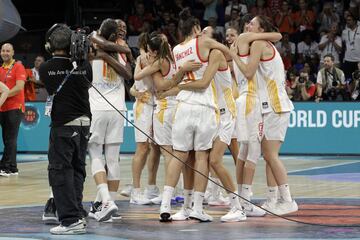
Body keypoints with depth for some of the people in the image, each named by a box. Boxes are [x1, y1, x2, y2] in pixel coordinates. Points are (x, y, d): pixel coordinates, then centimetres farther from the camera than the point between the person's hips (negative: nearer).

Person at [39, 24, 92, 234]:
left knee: (60, 171, -1)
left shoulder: (46, 69, -8)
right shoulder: (84, 65, -2)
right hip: (84, 122, 4)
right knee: (78, 169, 15)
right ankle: (78, 214, 18)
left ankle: (71, 219, -8)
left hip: (62, 124, -4)